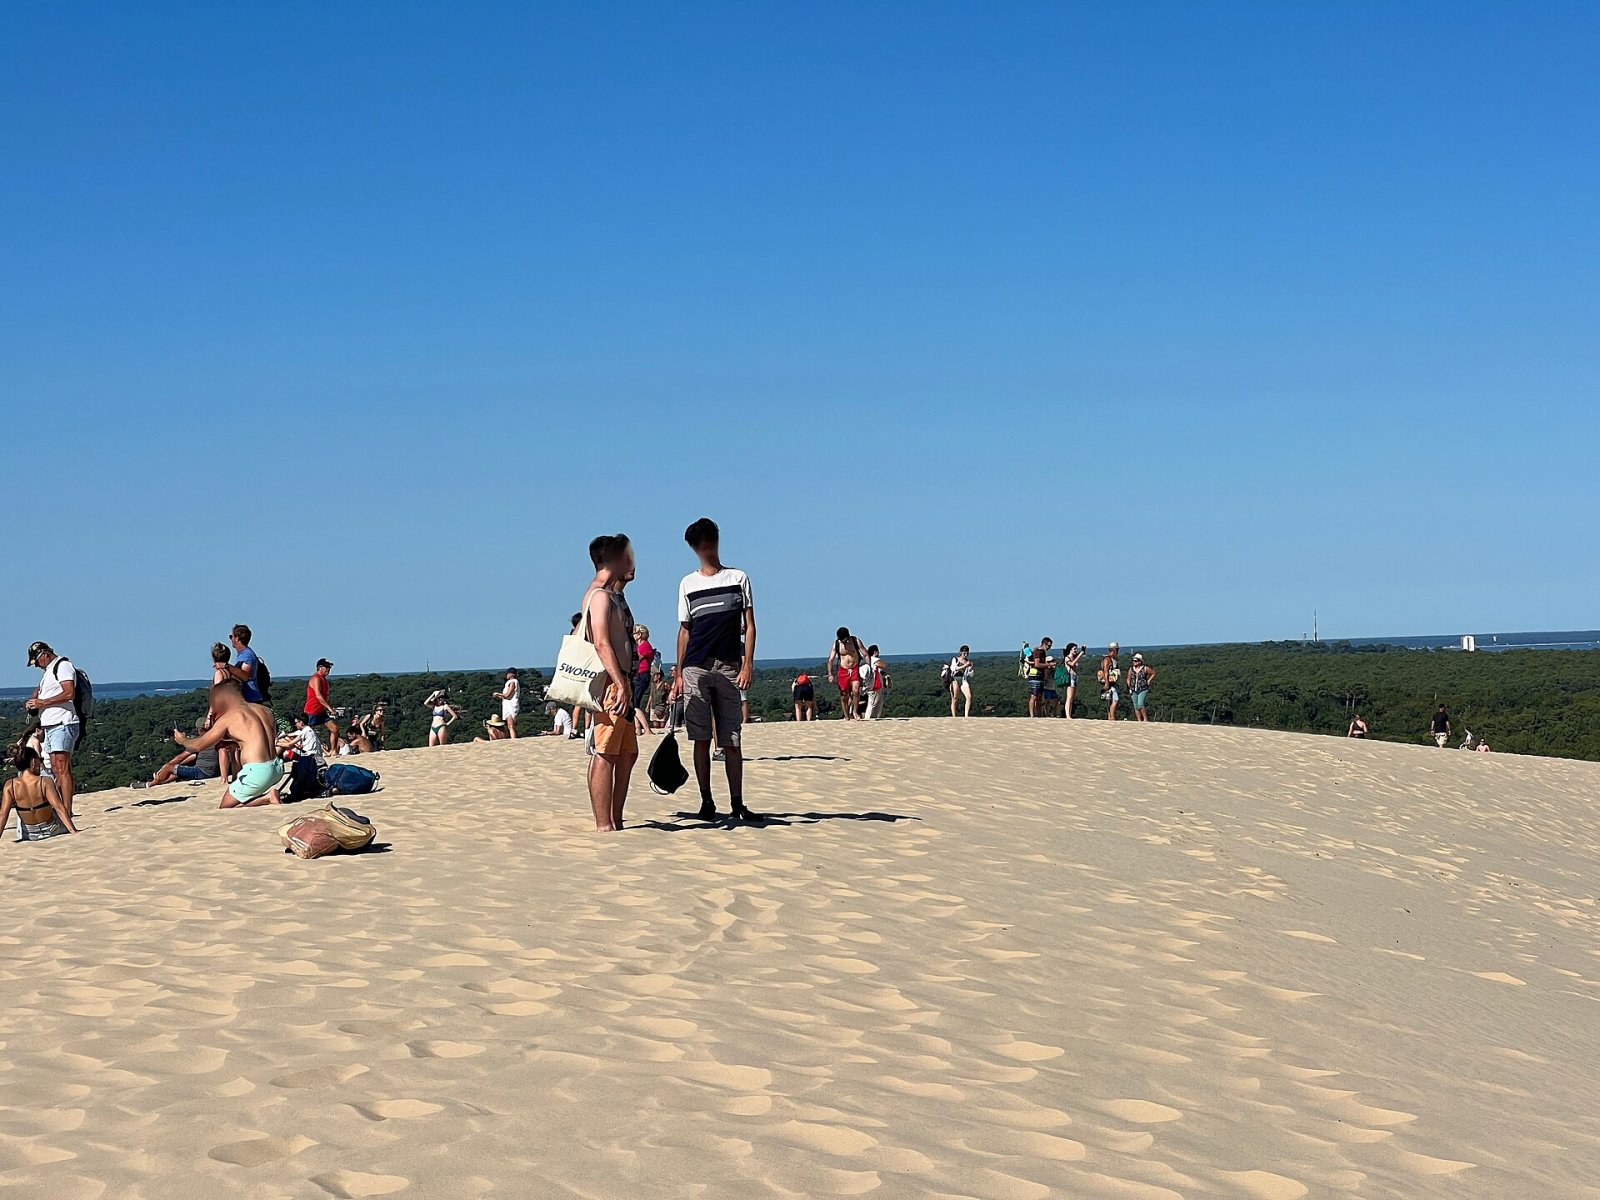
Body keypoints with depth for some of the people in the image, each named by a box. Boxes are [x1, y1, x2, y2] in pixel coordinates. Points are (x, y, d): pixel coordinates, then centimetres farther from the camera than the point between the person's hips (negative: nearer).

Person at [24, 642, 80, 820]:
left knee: (62, 770, -14)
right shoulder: (48, 671, 24)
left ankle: (67, 812, -17)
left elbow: (70, 693, -19)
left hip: (62, 725, -10)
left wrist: (42, 702, -16)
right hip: (49, 726, 10)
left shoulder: (63, 666, -6)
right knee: (55, 771, 6)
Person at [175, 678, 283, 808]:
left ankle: (267, 798, -8)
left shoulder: (228, 718, -3)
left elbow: (198, 746, 5)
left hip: (257, 772, -7)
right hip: (277, 769, 7)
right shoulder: (264, 710, 13)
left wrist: (182, 740, 28)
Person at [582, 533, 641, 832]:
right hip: (609, 684, -11)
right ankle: (604, 826, -9)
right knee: (605, 754, -9)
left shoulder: (613, 595, 21)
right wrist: (621, 685, -25)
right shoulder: (600, 595, -11)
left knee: (627, 754, 14)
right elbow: (602, 644, -21)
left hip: (620, 684, 11)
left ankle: (616, 821, 19)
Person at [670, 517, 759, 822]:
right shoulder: (688, 583, 12)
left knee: (732, 741, -2)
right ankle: (706, 802, 7)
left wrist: (747, 664, -5)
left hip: (729, 668, -1)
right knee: (701, 739, 0)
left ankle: (737, 803, 3)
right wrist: (678, 673, 7)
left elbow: (749, 626, 5)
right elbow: (684, 630, 14)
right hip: (695, 668, 1)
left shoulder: (738, 578, 8)